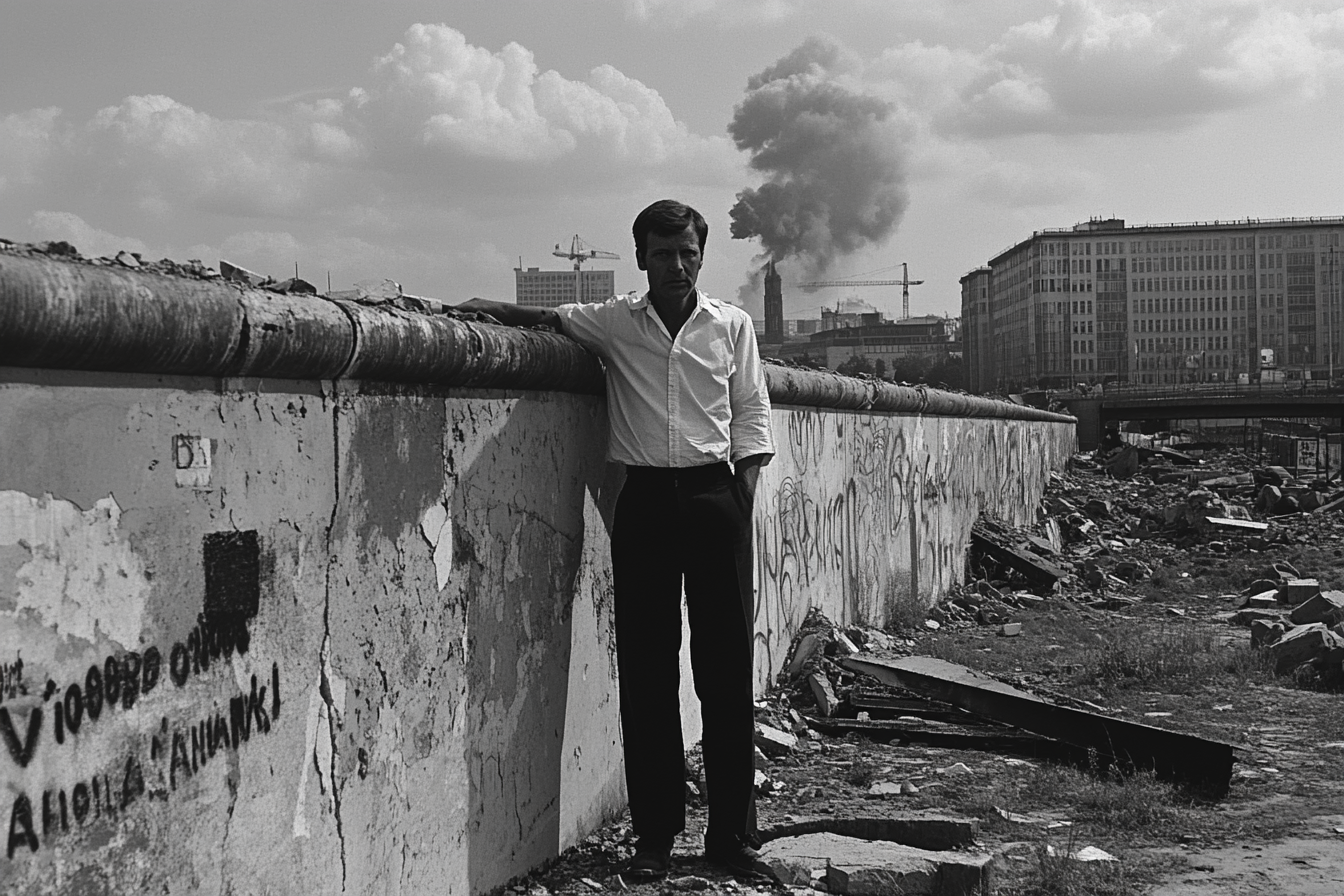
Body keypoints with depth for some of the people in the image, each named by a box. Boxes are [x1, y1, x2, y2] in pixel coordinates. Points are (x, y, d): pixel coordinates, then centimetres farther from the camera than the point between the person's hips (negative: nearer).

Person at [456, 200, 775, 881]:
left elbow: (751, 413, 10)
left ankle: (733, 832, 9)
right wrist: (493, 308, -18)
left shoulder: (732, 325, 9)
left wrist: (743, 491, 0)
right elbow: (550, 319, 2)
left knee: (727, 668, 1)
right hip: (645, 499, 0)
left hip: (715, 497, 0)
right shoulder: (616, 322, 9)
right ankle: (655, 833, 9)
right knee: (645, 670, 1)